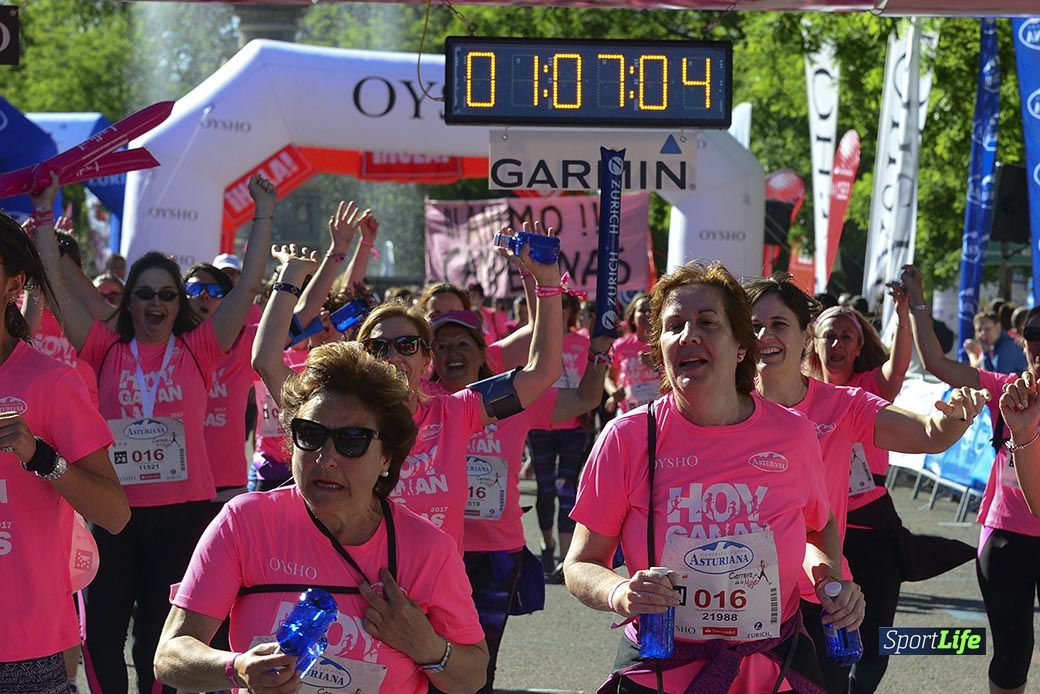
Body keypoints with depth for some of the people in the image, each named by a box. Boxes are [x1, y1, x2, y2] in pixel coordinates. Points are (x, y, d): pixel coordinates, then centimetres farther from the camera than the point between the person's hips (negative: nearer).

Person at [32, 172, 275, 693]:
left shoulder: (198, 351, 4)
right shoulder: (107, 352, 4)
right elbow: (59, 285, 1)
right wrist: (44, 214, 0)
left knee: (160, 636, 6)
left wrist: (263, 218, 0)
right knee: (101, 634, 1)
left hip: (182, 512, -1)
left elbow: (248, 287, 1)